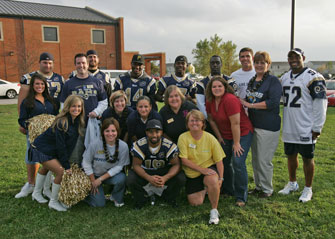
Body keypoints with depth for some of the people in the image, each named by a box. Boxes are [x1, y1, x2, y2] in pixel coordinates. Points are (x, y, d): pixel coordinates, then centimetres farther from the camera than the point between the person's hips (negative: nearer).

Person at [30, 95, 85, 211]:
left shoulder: (78, 121, -6)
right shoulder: (61, 122, -29)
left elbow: (70, 144, 2)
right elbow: (61, 146, -27)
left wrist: (66, 162, 0)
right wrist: (66, 165, -23)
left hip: (52, 150, 10)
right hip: (42, 149, -10)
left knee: (46, 168, 28)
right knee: (62, 172, -16)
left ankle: (36, 193, 53)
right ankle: (53, 202, 2)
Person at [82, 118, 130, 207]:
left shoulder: (123, 146, -19)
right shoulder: (95, 144, -23)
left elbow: (119, 166, -14)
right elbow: (86, 163, -11)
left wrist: (101, 179, -17)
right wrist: (93, 181, -7)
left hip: (111, 174, 1)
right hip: (94, 175, -1)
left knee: (121, 178, -31)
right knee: (99, 204, -9)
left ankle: (116, 198, 0)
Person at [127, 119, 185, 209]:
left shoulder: (170, 146, -17)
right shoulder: (139, 145, -18)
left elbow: (176, 164, -15)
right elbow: (136, 165, -15)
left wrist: (165, 178, -36)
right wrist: (149, 178, -34)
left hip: (164, 172, 0)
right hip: (145, 172, 0)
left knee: (181, 178, -25)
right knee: (130, 180, -29)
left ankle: (169, 198, 8)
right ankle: (141, 198, 6)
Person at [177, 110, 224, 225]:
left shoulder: (210, 138, -11)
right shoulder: (183, 137, -13)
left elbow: (219, 160, -7)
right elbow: (184, 160, -16)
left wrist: (220, 178, -16)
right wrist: (202, 169, -23)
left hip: (209, 167, -1)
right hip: (191, 173, 1)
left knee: (213, 181, -36)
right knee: (195, 202, -5)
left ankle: (214, 211, -14)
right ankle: (204, 189, 30)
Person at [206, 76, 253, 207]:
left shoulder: (230, 100, -26)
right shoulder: (210, 101, -2)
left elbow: (235, 123, -24)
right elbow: (212, 120, 9)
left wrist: (236, 143, -20)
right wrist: (219, 137, 7)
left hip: (242, 134, -7)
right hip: (225, 135, 8)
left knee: (238, 163, -16)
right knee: (223, 161, 10)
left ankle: (241, 197, -4)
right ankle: (228, 189, 30)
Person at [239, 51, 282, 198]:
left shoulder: (273, 81, -8)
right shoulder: (252, 81, 14)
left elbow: (273, 102, -19)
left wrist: (250, 105, -17)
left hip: (268, 126, -7)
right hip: (253, 124, 7)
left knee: (264, 160, -2)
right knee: (255, 159, 14)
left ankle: (267, 189, 15)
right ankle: (258, 186, 29)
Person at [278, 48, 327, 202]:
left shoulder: (313, 77, -11)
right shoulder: (284, 78, 10)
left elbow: (320, 104, -13)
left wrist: (317, 128, -14)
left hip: (306, 129, -6)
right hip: (288, 128, 6)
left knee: (307, 158, 6)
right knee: (290, 156, 17)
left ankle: (308, 189, 21)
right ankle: (292, 184, 35)